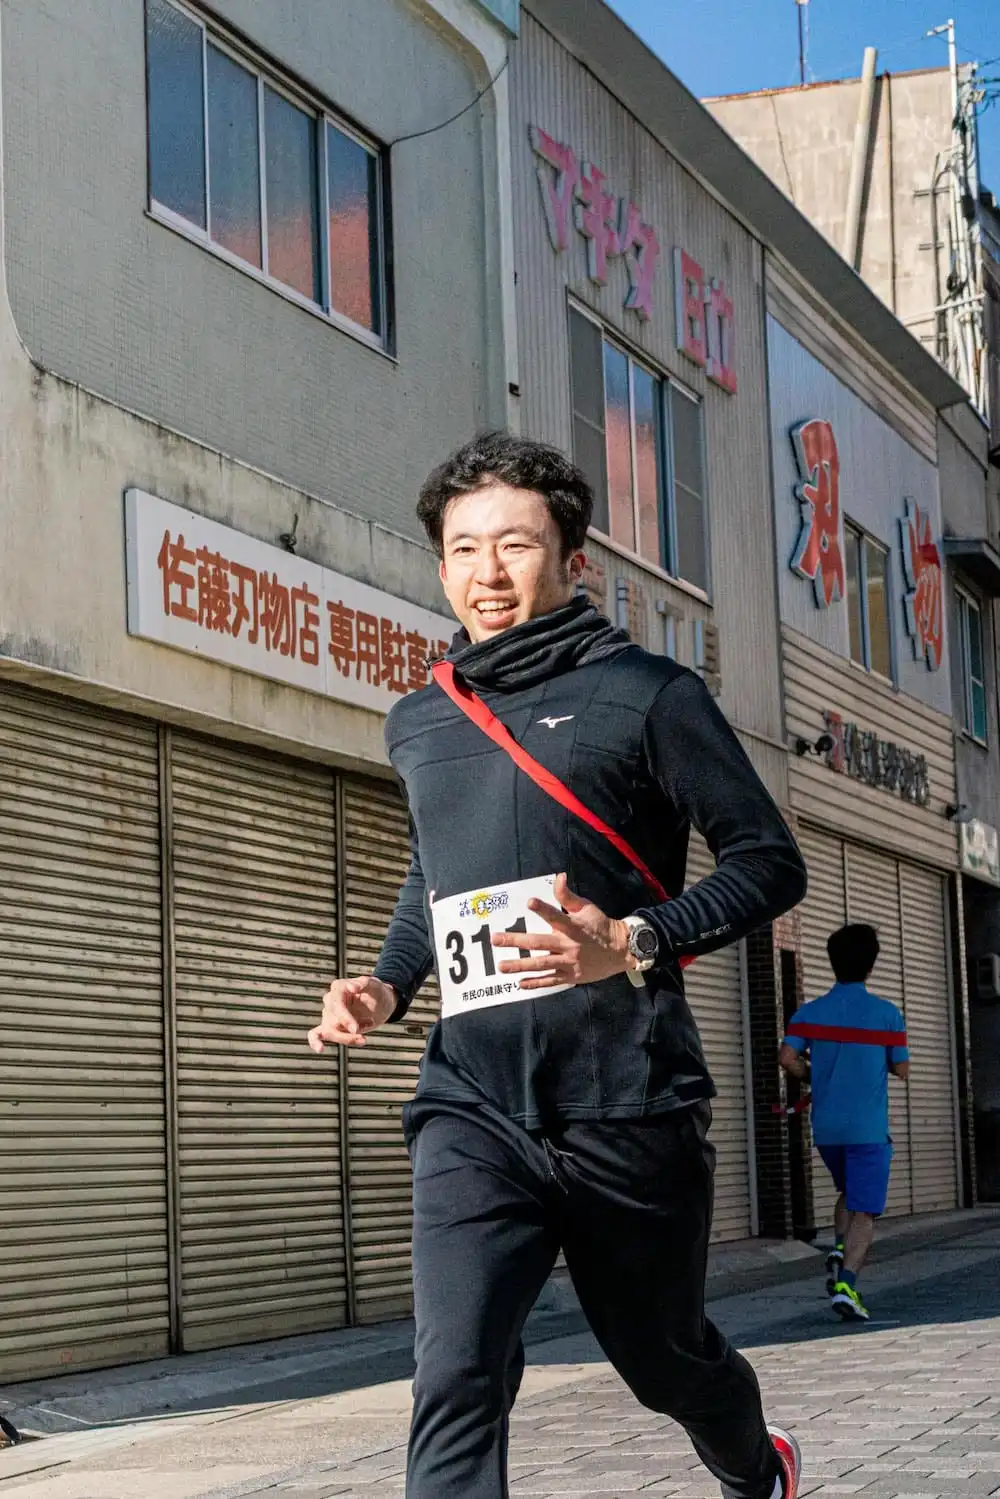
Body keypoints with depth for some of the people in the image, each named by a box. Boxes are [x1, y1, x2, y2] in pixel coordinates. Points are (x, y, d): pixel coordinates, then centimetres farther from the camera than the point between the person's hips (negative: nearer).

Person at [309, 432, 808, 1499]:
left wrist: (635, 943, -19)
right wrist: (386, 988, 10)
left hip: (625, 1101, -3)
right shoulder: (418, 725, 14)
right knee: (454, 1388, -15)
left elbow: (770, 861, -3)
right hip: (473, 1105, 3)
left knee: (665, 1359, 17)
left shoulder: (644, 694, -1)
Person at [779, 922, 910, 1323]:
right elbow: (901, 1069, -1)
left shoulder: (809, 1013, -1)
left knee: (849, 1193, 27)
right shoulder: (888, 1015, -7)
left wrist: (816, 1076, 7)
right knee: (864, 1211, -2)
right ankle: (846, 1282, -19)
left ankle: (840, 1250, 5)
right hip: (868, 1129, -4)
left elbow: (787, 1058, -11)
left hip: (826, 1128, 4)